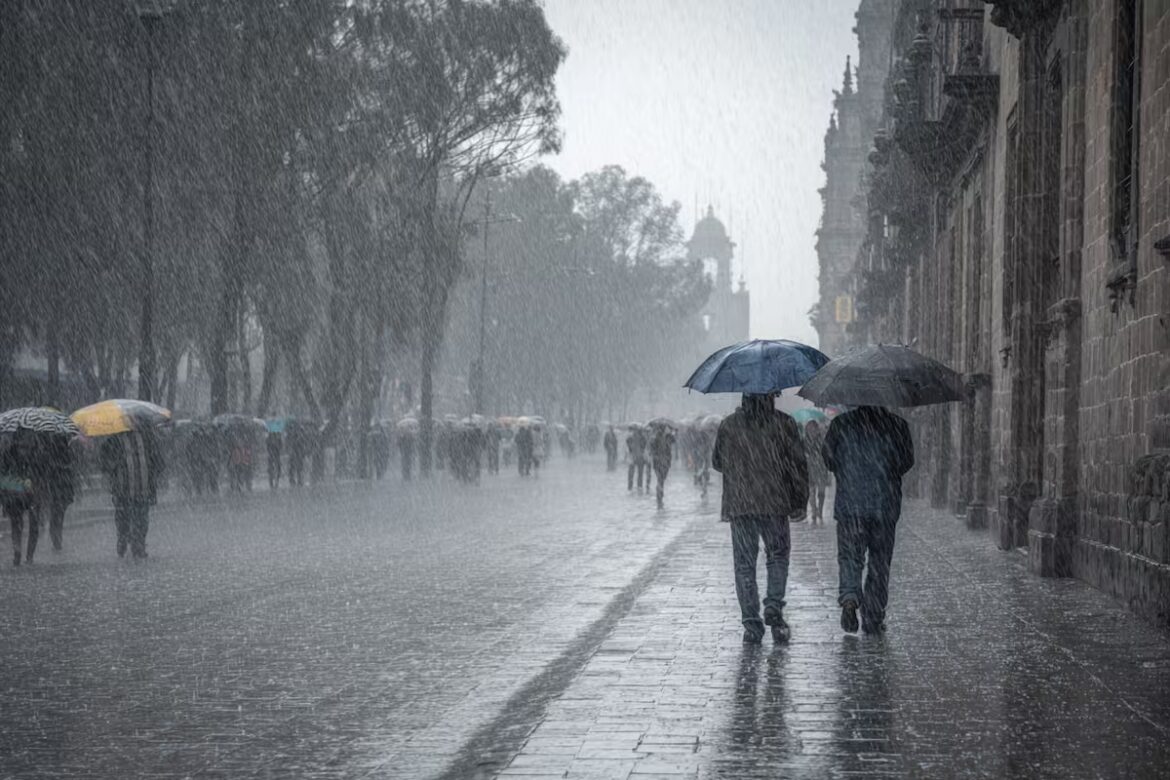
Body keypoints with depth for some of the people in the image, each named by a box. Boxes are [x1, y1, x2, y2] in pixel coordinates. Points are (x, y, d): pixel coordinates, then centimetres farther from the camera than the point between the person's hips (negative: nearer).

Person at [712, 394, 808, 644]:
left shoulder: (728, 425, 3)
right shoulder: (784, 424, -2)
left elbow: (717, 462, 15)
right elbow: (798, 464, -2)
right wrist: (800, 501, 5)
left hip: (738, 506, 1)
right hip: (775, 504, -1)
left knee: (744, 565, 6)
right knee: (778, 557, 14)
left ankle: (752, 623, 2)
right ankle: (773, 607, -5)